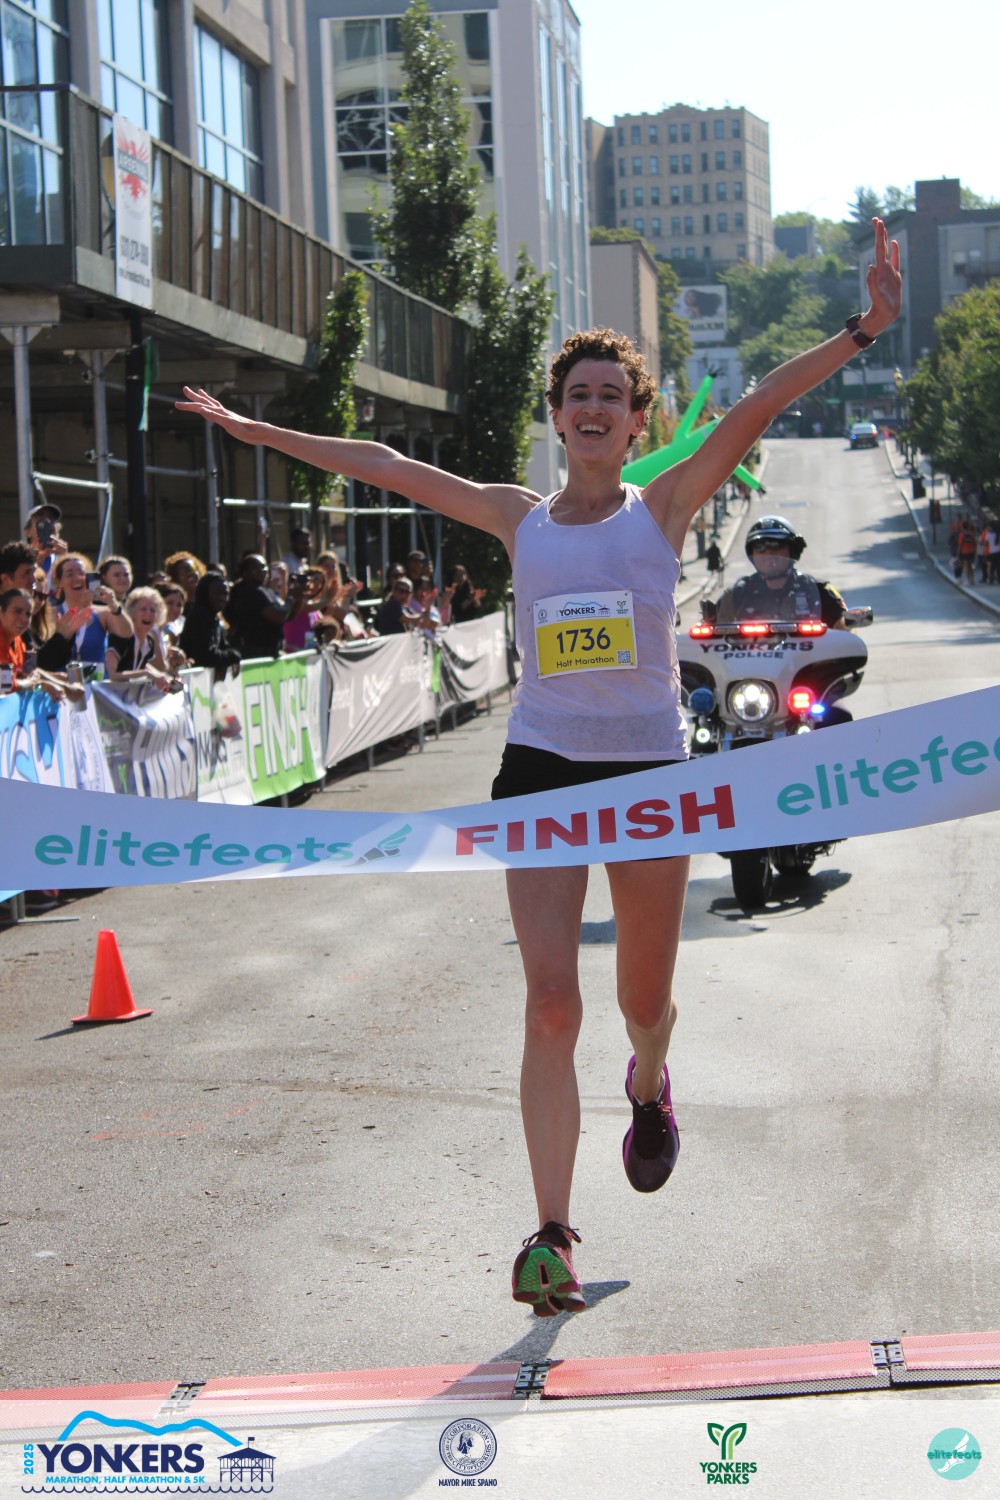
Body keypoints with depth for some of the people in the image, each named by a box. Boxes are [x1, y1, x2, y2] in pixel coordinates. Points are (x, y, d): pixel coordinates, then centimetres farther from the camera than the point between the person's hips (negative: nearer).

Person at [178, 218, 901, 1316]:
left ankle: (647, 1088, 49)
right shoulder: (519, 519, 6)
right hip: (540, 769, 1)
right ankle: (553, 1235, -11)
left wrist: (861, 330, -23)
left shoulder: (666, 505, 1)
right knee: (550, 1001, -11)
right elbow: (384, 467, 10)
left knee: (643, 1001, 12)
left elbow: (757, 408, -13)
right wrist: (251, 429, 13)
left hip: (648, 770, 0)